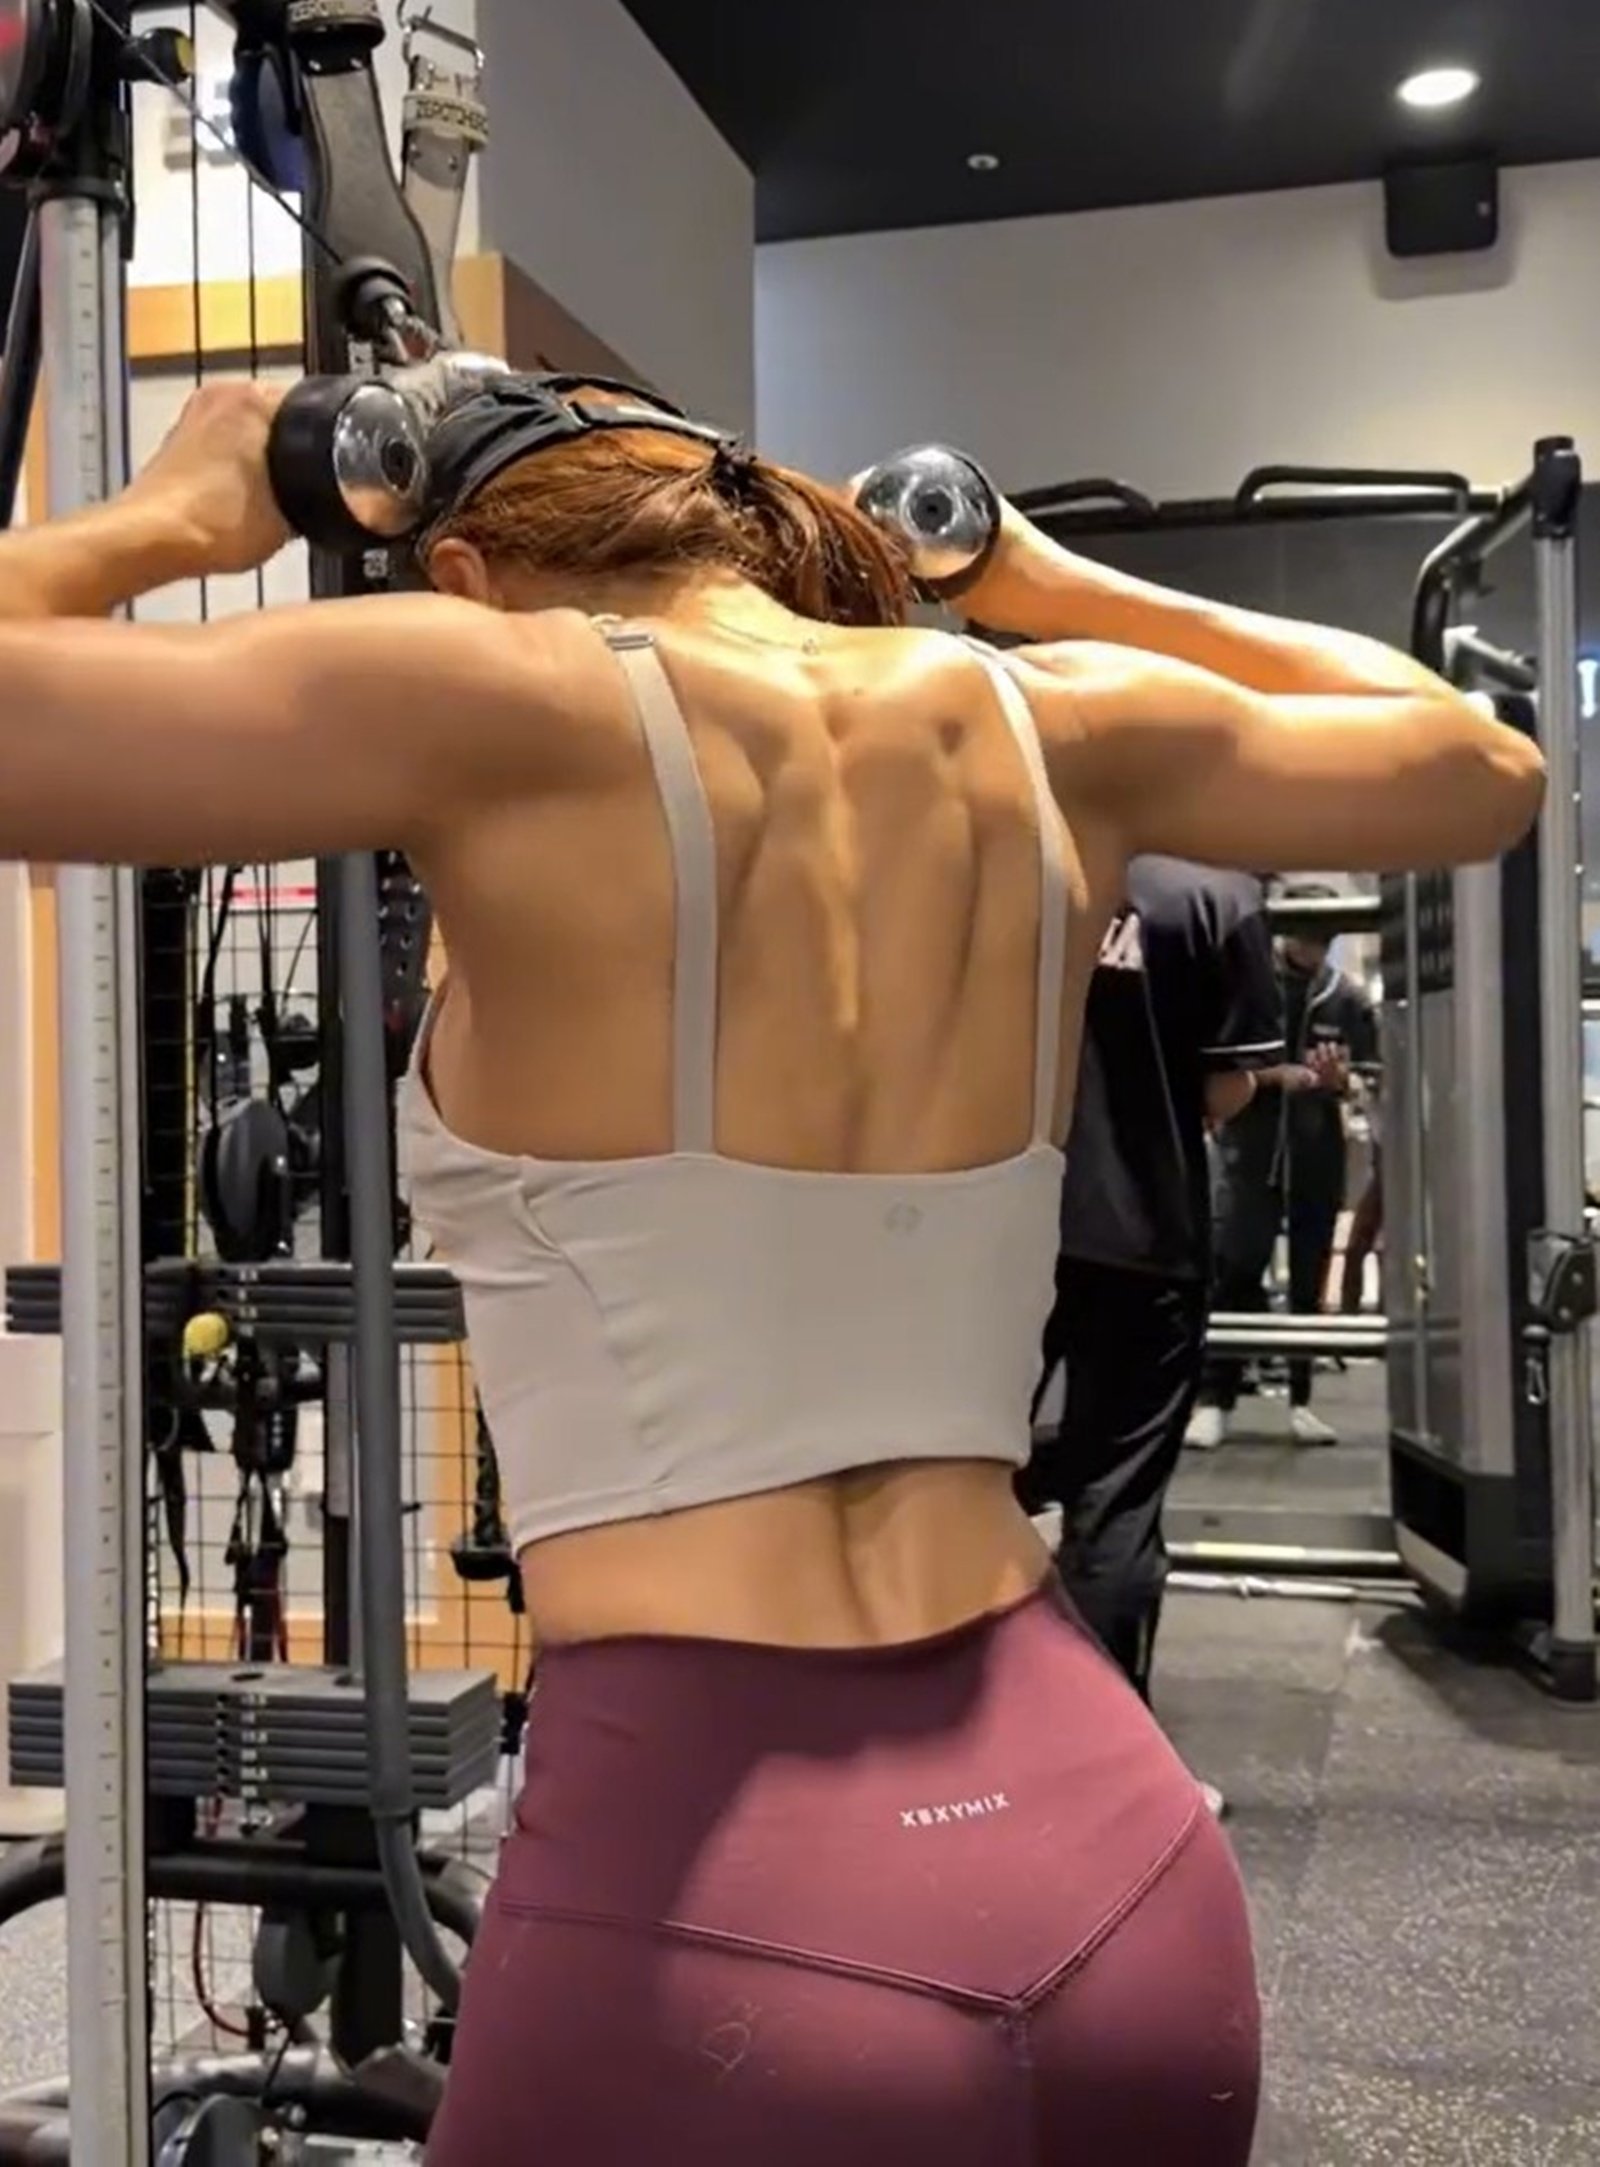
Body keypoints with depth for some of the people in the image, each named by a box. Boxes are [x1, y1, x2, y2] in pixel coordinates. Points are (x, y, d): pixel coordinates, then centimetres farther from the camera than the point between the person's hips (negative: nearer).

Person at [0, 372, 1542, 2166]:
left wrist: (176, 519, 6)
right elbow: (1481, 768, 22)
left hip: (714, 1921, -5)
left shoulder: (505, 704, -9)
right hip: (1115, 1876, 6)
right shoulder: (1046, 725, 5)